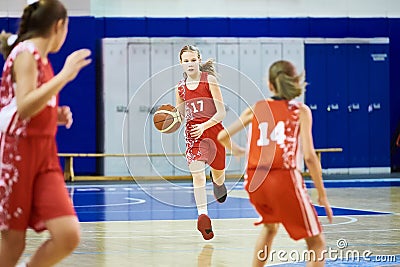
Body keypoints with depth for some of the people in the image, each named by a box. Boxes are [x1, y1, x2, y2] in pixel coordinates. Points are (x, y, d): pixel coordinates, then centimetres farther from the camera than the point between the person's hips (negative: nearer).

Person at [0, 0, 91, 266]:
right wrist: (65, 75, -23)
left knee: (69, 235, -9)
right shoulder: (25, 53, -10)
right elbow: (23, 108, -24)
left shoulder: (42, 58, 15)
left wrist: (56, 116, 10)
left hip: (45, 154, 8)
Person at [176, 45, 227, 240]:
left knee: (218, 175, 15)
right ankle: (203, 215, -23)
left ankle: (218, 182, 54)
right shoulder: (181, 87, 6)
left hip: (213, 130, -1)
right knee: (197, 174, -19)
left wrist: (204, 126, -23)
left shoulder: (209, 80, -7)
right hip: (192, 133, 1)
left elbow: (221, 113, -10)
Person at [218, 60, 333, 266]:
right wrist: (322, 195, 0)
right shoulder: (301, 111, 4)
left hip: (254, 182, 4)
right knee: (317, 243, 5)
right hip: (284, 179, -4)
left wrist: (236, 151, 35)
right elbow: (309, 156, -6)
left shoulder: (256, 108, 13)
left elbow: (222, 137, 12)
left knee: (270, 226, 35)